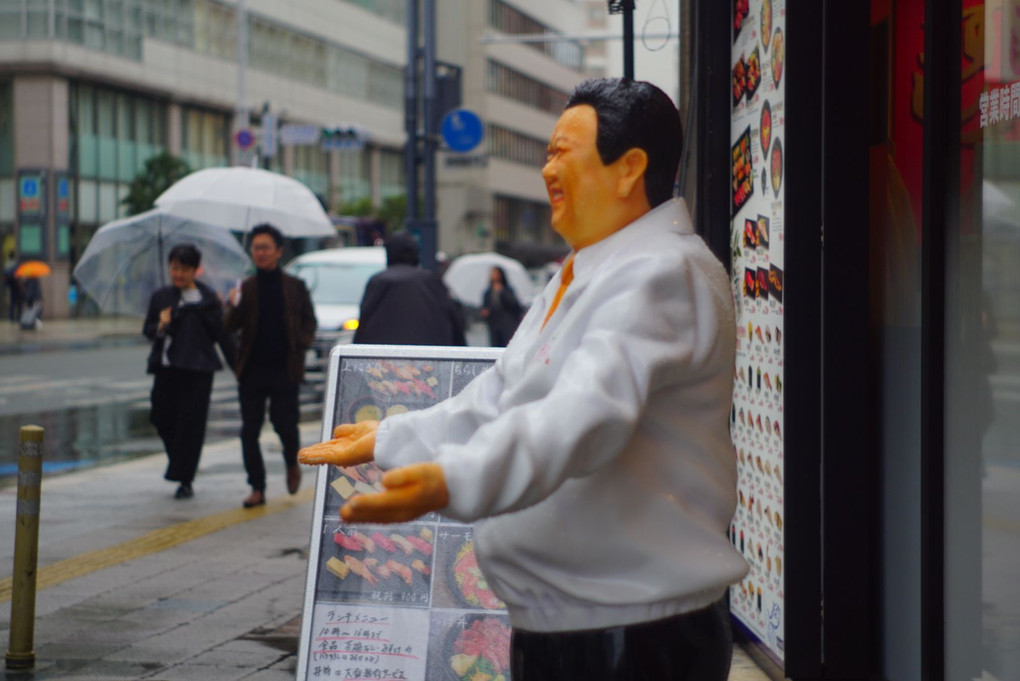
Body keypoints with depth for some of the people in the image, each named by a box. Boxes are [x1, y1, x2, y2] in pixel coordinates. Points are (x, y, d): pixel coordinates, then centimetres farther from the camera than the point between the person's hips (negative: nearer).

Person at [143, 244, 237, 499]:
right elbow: (147, 329, 15)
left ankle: (184, 480, 4)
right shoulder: (160, 297, 11)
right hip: (166, 368, 3)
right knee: (162, 417, 0)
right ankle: (179, 464, 26)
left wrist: (238, 366, 0)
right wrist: (160, 326, -9)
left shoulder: (208, 299, 1)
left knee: (190, 422, -4)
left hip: (197, 370, -3)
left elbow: (222, 335, 2)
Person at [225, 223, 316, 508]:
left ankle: (292, 464, 28)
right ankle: (257, 488, 10)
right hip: (252, 369, 2)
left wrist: (302, 344, -8)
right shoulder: (246, 288, 7)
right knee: (249, 431, 0)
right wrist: (234, 306, -18)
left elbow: (309, 321, 10)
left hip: (284, 369, -2)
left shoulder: (294, 287, 5)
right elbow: (231, 326, 2)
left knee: (285, 425, -5)